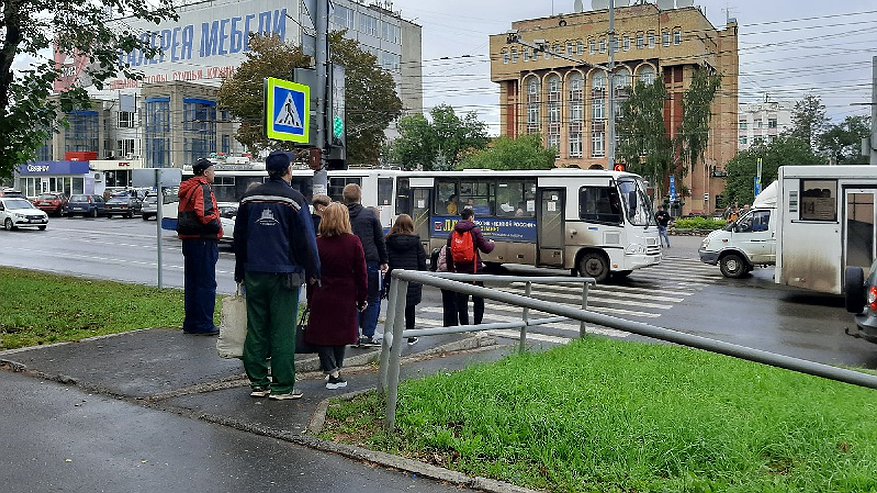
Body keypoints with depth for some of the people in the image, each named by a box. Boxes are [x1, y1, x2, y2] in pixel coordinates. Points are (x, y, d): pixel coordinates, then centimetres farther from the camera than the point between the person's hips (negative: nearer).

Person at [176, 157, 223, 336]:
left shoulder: (187, 189, 17)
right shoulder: (203, 189, -13)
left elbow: (184, 215, 18)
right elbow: (205, 214, -26)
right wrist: (217, 227, -11)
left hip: (188, 241, 10)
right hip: (204, 241, -10)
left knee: (191, 283, 15)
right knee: (206, 283, -4)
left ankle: (191, 323, 21)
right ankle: (204, 325, -1)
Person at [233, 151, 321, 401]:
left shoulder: (249, 198, 8)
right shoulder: (294, 199, -8)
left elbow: (239, 237, 13)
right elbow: (306, 240, -8)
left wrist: (241, 273, 20)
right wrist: (312, 272, 2)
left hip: (254, 275, 5)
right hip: (284, 274, -5)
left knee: (256, 330, 10)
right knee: (283, 331, 0)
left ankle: (257, 383, 16)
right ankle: (282, 386, 4)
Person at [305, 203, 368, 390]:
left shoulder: (317, 243, -5)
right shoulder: (353, 242, -6)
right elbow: (361, 273, -4)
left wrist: (310, 299, 9)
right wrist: (363, 298, 5)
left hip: (322, 297, -1)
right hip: (346, 297, 1)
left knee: (322, 335, 7)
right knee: (341, 333, 15)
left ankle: (333, 373, -5)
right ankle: (336, 371, 23)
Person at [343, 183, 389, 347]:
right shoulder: (370, 215, -2)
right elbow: (380, 240, 1)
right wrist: (384, 262, 9)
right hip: (370, 263, -2)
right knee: (373, 300, 6)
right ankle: (368, 335, 2)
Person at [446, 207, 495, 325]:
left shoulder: (454, 232, 5)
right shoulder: (475, 230, -8)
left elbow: (449, 253, 7)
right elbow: (485, 248, -9)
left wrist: (450, 269, 14)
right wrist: (492, 244, 13)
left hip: (460, 271, 4)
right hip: (475, 270, -4)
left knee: (461, 301, 9)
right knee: (478, 300, 7)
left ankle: (464, 325, 11)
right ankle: (477, 325, 6)